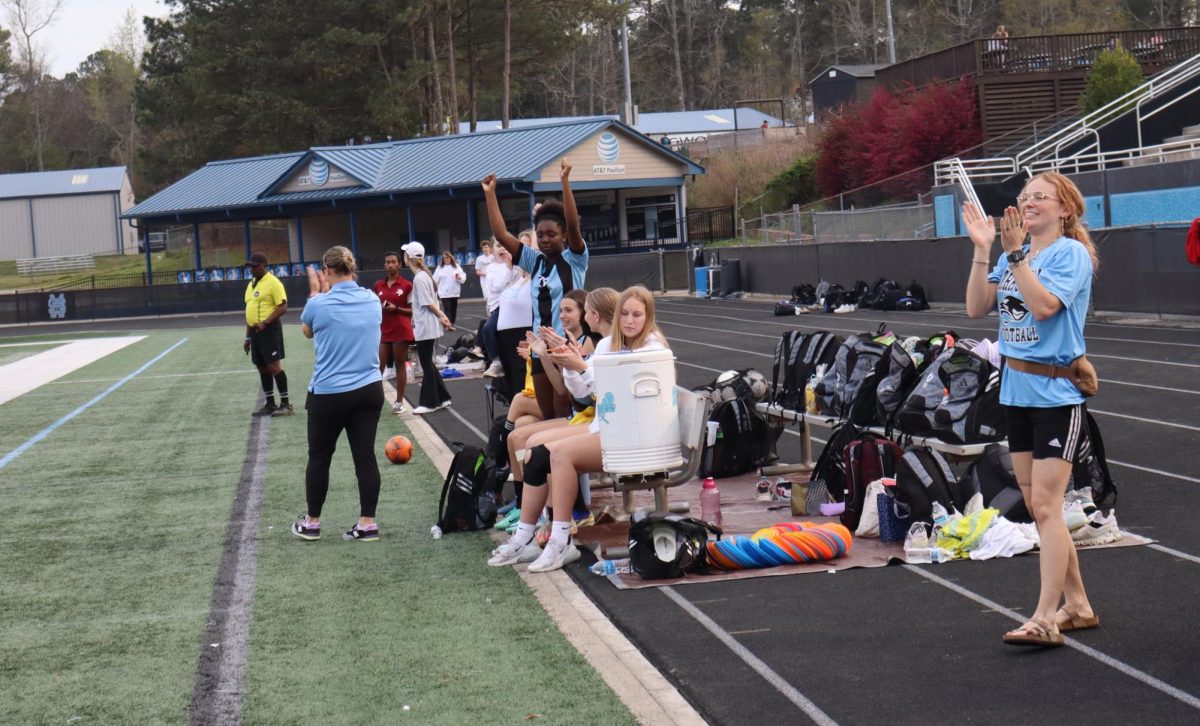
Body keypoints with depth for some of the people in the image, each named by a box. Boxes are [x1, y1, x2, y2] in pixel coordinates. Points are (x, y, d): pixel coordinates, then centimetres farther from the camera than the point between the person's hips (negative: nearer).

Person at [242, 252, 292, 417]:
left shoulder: (273, 283, -10)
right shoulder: (251, 284, 17)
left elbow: (283, 308, -15)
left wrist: (265, 323, -22)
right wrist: (248, 336, 20)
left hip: (269, 330, -8)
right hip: (255, 331, 8)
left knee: (274, 366, -9)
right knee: (262, 368, 10)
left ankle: (285, 404, -3)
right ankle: (270, 404, 16)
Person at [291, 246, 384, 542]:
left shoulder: (320, 304, -13)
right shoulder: (373, 301, 0)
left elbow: (307, 331, 10)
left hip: (329, 394, -4)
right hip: (369, 390, 4)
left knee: (319, 458, 12)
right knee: (365, 456, 6)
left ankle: (312, 523, 23)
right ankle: (367, 524, 8)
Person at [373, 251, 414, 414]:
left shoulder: (407, 285, -3)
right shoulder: (378, 285, 9)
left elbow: (413, 310, -2)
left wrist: (396, 309, -16)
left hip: (401, 331, -3)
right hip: (383, 331, 3)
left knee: (400, 366, 3)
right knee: (379, 366, -2)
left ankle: (399, 402, 10)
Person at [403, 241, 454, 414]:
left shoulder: (419, 278, -19)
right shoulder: (424, 275, 10)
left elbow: (428, 303, -18)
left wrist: (441, 317, -8)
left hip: (424, 327, -9)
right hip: (425, 325, 9)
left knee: (426, 364, -1)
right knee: (428, 363, 15)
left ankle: (429, 402, 7)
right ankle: (441, 398, 20)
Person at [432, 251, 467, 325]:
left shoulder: (456, 266, 6)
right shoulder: (440, 268, 3)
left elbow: (463, 276, 4)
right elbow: (435, 280, 4)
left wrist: (459, 277, -18)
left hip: (454, 292, 3)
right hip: (444, 293, -3)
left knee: (453, 309, 9)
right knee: (447, 308, -12)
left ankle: (452, 324, 19)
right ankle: (449, 324, -18)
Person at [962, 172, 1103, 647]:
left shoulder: (1071, 253, -10)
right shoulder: (1013, 254, 11)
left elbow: (1043, 305, -24)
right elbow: (976, 308, 3)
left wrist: (1016, 253, -25)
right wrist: (982, 251, -5)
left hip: (1057, 394, -8)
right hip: (1017, 390, 8)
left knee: (1045, 505, -11)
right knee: (1036, 507, 11)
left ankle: (1045, 620, -10)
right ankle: (1077, 606, 22)